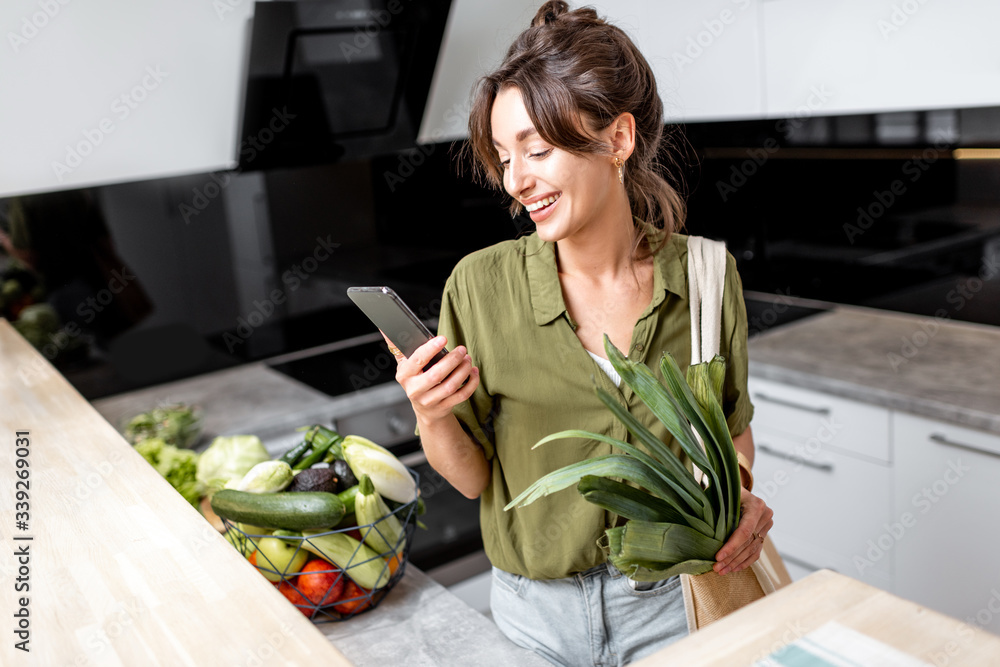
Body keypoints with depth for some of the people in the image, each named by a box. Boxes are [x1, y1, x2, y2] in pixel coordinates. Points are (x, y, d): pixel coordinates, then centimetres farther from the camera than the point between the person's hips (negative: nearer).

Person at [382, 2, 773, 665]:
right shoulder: (481, 285, -15)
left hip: (675, 602, 0)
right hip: (536, 610, 0)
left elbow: (732, 425, 5)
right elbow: (472, 478, -7)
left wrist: (741, 498, -14)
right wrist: (432, 419, -26)